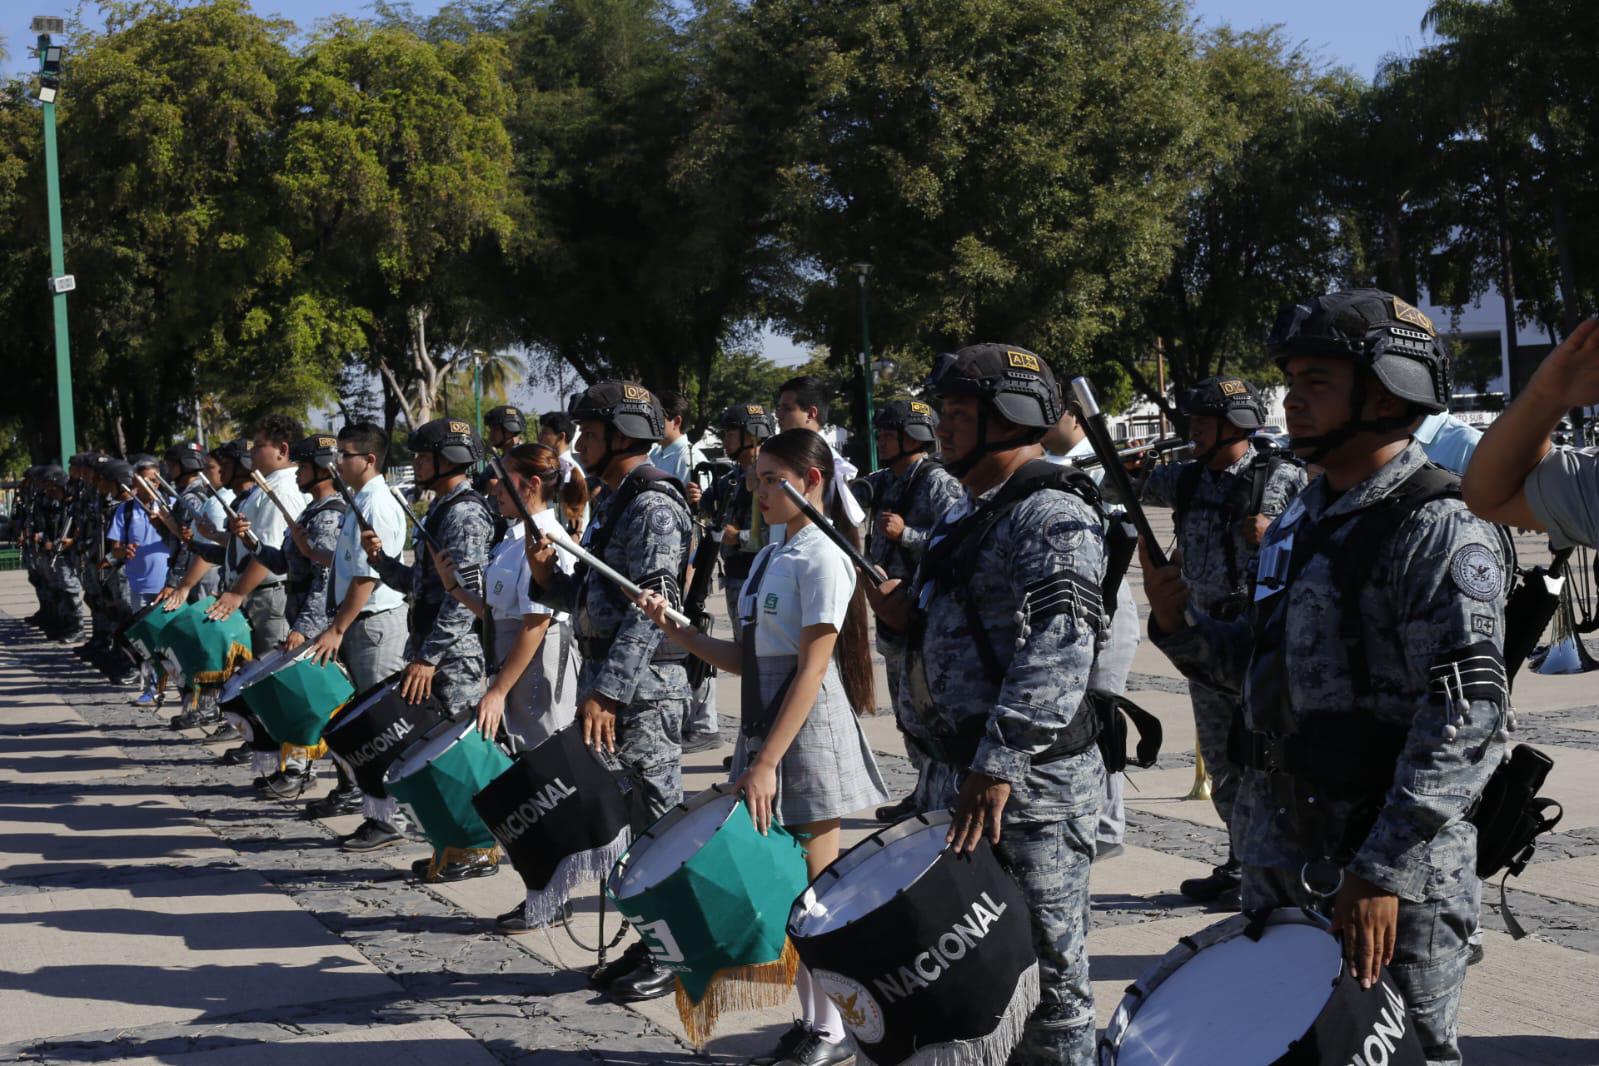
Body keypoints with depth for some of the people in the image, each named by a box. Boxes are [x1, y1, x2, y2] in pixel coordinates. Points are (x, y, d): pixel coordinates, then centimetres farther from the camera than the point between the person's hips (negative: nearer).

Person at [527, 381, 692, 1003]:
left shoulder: (653, 506, -14)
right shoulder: (614, 503, 17)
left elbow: (649, 611, -21)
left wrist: (606, 693, -25)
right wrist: (548, 575, 2)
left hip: (642, 688, -10)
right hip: (609, 681, 10)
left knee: (656, 823, -4)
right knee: (629, 819, 13)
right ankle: (651, 944, 21)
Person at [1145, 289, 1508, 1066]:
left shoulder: (1438, 534, -15)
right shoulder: (1302, 521, 13)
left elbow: (1468, 721, -22)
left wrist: (1382, 873, -25)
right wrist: (1183, 622, 3)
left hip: (1394, 874, -8)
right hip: (1278, 859, 8)